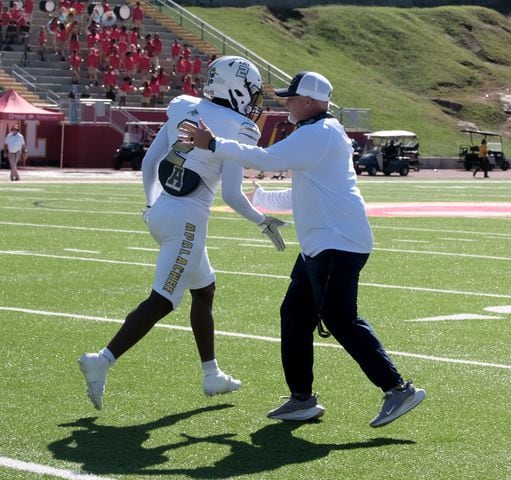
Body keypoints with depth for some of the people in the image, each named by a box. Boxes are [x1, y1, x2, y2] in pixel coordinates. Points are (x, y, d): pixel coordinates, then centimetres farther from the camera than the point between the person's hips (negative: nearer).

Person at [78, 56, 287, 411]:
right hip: (187, 221, -9)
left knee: (204, 291, 22)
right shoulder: (237, 129, -10)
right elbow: (231, 194, -13)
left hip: (162, 211, 9)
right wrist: (263, 223, 3)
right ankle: (102, 361, -14)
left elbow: (149, 162, 11)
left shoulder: (185, 109, 9)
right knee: (161, 302, -6)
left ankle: (212, 375, 30)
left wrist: (154, 204, 24)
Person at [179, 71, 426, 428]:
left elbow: (267, 159, -20)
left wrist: (214, 145, -15)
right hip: (321, 246, 11)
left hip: (339, 244, -11)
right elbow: (301, 197, 30)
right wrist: (257, 197, 33)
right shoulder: (318, 136, 22)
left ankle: (398, 388, -14)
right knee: (295, 315, 12)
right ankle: (302, 399, 18)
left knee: (340, 319, -15)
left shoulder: (319, 134, -12)